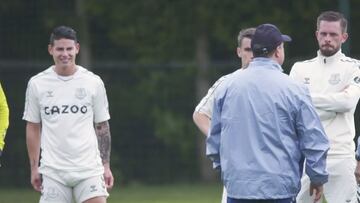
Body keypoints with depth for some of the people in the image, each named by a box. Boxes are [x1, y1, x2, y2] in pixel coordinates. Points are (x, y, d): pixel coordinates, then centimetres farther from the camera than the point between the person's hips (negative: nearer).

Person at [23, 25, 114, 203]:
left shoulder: (93, 82, 3)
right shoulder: (37, 84, 3)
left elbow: (102, 126, 9)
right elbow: (33, 128, 9)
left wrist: (106, 166, 4)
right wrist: (34, 168, 5)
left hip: (89, 168, 0)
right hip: (52, 171, 0)